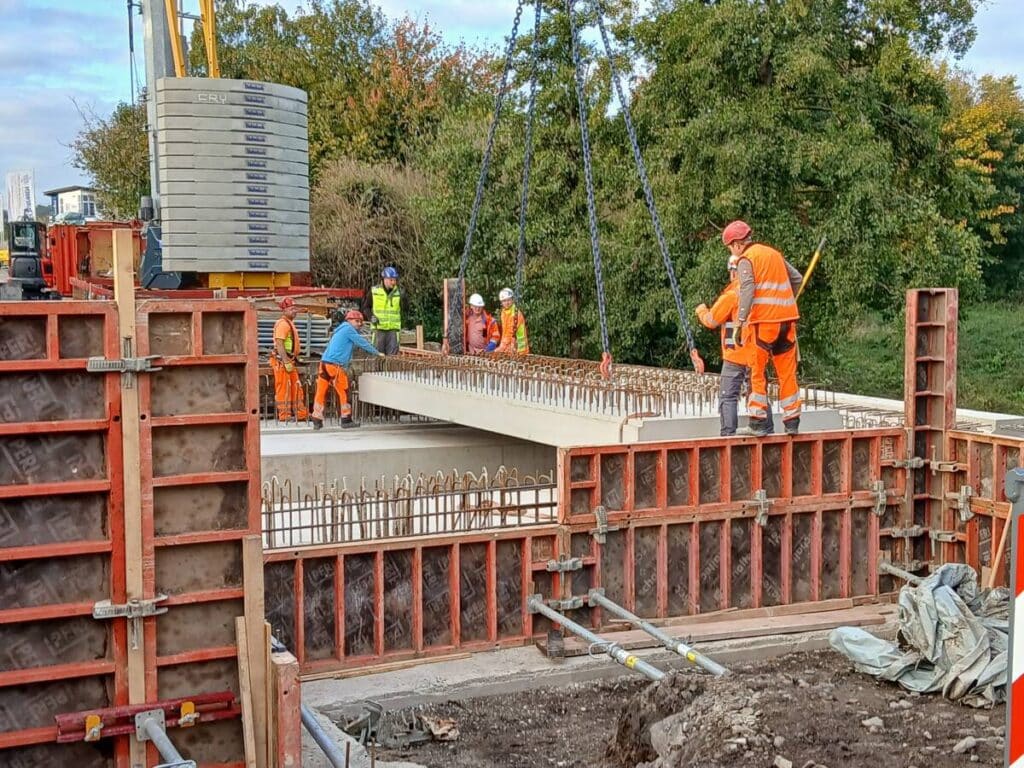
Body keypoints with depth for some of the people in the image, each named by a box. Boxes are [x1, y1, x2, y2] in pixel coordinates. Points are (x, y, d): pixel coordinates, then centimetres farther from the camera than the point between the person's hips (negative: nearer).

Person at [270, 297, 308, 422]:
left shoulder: (289, 323, 19)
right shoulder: (282, 324, -14)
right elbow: (279, 344, -22)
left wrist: (294, 359, 23)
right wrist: (286, 362, -25)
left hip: (290, 360, 10)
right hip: (282, 360, -10)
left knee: (296, 387, 12)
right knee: (283, 388, -5)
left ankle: (301, 414, 17)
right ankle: (284, 415, -2)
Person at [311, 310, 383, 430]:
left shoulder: (341, 330, 25)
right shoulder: (349, 329, -2)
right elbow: (362, 343, -2)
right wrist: (377, 353, 7)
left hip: (325, 363, 9)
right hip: (335, 365, -9)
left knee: (321, 392, 5)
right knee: (343, 393, 2)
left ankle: (317, 421, 4)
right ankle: (346, 420, 8)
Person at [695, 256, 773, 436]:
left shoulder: (731, 295, -12)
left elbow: (711, 320, -5)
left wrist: (701, 310, 14)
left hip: (735, 356, -5)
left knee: (728, 397, 0)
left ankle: (728, 434, -6)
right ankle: (768, 432, 13)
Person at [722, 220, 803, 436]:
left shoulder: (746, 259, -3)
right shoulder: (774, 253, 18)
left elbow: (747, 290, -17)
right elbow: (797, 278, 24)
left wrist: (739, 321, -21)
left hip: (763, 321, -6)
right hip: (787, 319, 6)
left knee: (758, 373, 2)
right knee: (787, 372, 10)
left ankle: (758, 422, -1)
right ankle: (792, 422, 11)